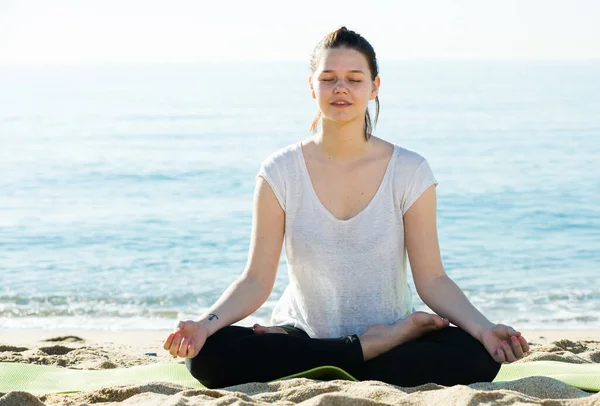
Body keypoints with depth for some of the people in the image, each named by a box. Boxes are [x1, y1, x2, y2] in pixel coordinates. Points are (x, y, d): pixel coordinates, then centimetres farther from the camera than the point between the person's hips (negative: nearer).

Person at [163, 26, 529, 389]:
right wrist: (206, 323, -25)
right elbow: (257, 280, -6)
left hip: (390, 331, -1)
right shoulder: (280, 173, -3)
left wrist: (483, 328, -24)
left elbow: (432, 280, -6)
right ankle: (374, 347, -18)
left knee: (476, 357, -30)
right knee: (210, 355, -30)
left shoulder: (410, 172, -4)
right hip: (303, 335, 1)